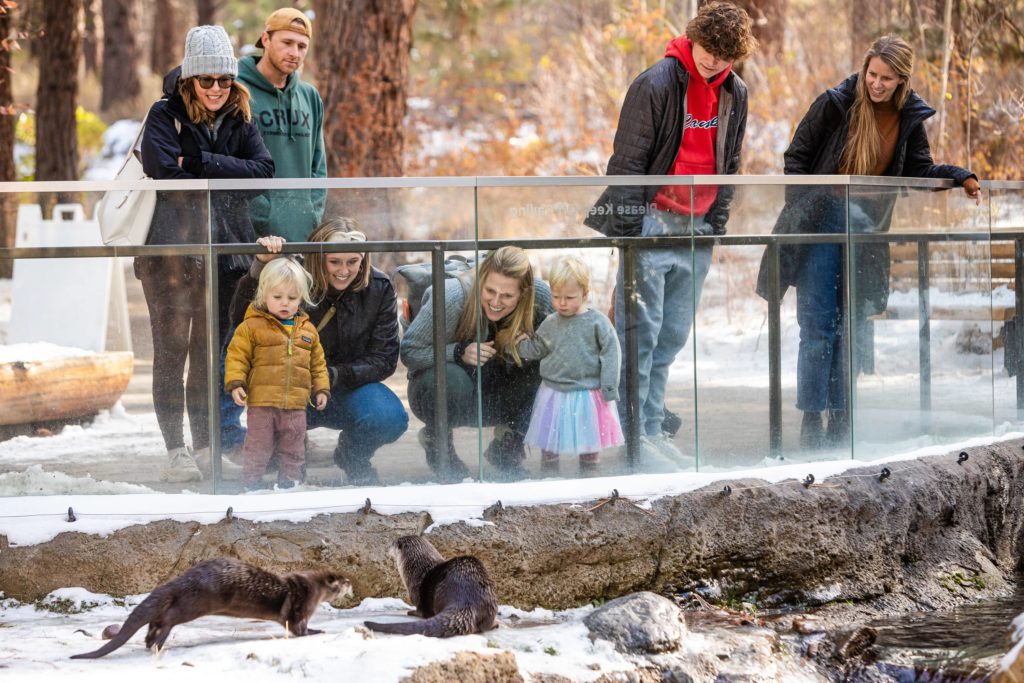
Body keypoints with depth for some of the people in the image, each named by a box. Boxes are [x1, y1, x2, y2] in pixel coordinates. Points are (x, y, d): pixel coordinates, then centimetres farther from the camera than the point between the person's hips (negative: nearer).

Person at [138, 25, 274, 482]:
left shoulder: (239, 119, 11)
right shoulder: (165, 115, -2)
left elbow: (263, 169, -4)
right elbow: (166, 174, -16)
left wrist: (199, 162, -13)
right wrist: (225, 175, -8)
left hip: (222, 247, 4)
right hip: (171, 246, -4)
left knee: (210, 349, 8)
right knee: (172, 347, -7)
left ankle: (206, 447, 14)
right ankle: (176, 452, -6)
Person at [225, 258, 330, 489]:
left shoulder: (308, 330, 10)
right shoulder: (252, 326, -3)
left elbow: (318, 363, 18)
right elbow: (237, 356, -5)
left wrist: (321, 389, 12)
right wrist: (235, 384, -15)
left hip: (295, 406, 4)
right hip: (261, 403, -3)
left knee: (294, 451, 10)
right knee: (257, 449, 2)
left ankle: (289, 483, 20)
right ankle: (251, 484, 11)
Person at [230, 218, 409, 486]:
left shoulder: (379, 288, -8)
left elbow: (384, 359, -7)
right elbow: (241, 317, -27)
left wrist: (335, 375, -23)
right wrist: (260, 267, -41)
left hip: (349, 390, 2)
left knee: (391, 418, -30)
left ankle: (353, 459, 8)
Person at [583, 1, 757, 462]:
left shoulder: (735, 95, 9)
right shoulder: (657, 85, -11)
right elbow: (628, 162, -10)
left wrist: (717, 226, 12)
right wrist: (626, 231, -12)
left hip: (697, 232, 6)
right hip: (652, 224, -6)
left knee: (673, 335, 9)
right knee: (641, 331, -7)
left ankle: (653, 428, 14)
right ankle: (633, 435, -4)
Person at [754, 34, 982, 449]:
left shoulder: (909, 118, 2)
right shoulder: (835, 104, -9)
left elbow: (919, 170, 10)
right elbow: (797, 157, -3)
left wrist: (960, 178, -6)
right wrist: (798, 210, -8)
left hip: (867, 230, 4)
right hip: (823, 224, -4)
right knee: (817, 326, -7)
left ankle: (839, 419, 14)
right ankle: (811, 421, -4)